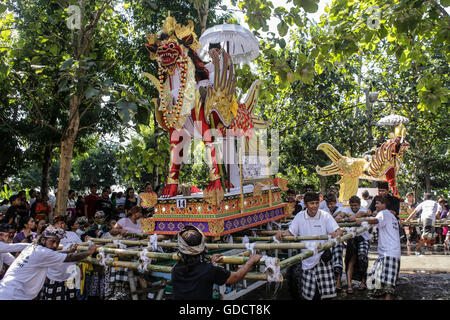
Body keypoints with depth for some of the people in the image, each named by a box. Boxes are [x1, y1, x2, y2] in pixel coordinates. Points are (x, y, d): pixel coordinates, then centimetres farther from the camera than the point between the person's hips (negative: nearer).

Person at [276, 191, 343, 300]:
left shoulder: (325, 216, -5)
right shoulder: (300, 216, 1)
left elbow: (339, 231, -10)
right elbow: (291, 232, 7)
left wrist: (336, 233, -33)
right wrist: (282, 233, -13)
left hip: (323, 257, -1)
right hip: (307, 259, 2)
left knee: (326, 292, -3)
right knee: (310, 294, 6)